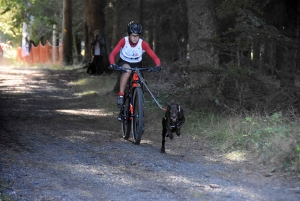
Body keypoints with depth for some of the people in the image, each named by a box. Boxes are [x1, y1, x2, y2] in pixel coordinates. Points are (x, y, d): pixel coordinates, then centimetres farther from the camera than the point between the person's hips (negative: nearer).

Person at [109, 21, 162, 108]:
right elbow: (112, 54, -28)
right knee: (127, 70, -36)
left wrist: (158, 65, -46)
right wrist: (112, 64, -49)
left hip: (137, 65, 2)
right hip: (124, 63, -2)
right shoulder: (124, 41, -24)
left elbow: (154, 56, -25)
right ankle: (120, 95, -33)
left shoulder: (143, 44, -22)